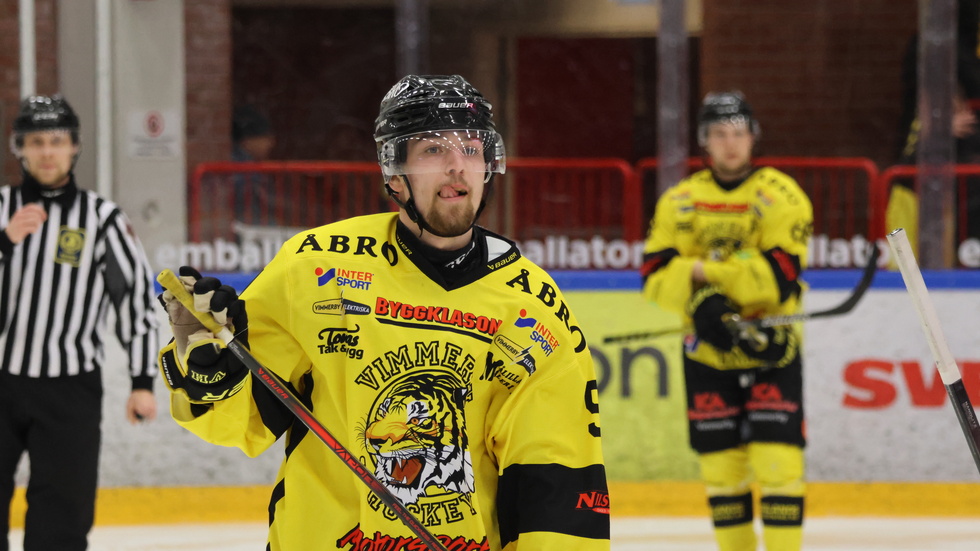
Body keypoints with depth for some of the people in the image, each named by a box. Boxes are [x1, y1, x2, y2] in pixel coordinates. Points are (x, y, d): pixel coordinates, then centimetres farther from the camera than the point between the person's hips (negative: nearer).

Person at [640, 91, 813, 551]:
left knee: (776, 461, -12)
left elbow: (780, 276, -19)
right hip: (707, 352, 3)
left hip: (771, 346, -3)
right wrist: (699, 298, -23)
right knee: (720, 464, 4)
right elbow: (657, 276, -4)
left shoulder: (780, 196, -6)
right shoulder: (680, 200, 6)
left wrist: (705, 271, -21)